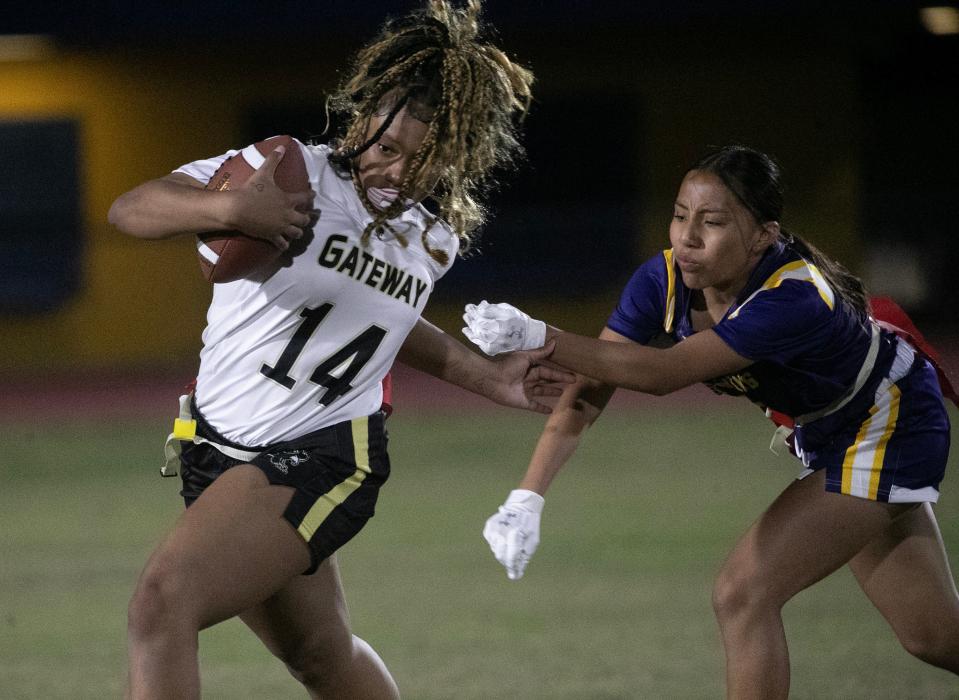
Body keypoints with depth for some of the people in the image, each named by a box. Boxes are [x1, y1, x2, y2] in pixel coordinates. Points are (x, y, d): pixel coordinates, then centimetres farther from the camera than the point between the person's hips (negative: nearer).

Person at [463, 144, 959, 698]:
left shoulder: (796, 300, -38)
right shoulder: (663, 282, -19)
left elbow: (663, 373, -46)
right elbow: (587, 395, -23)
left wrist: (537, 337, -54)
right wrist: (527, 497, -38)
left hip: (892, 429, -7)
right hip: (823, 435, 7)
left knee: (744, 594, -18)